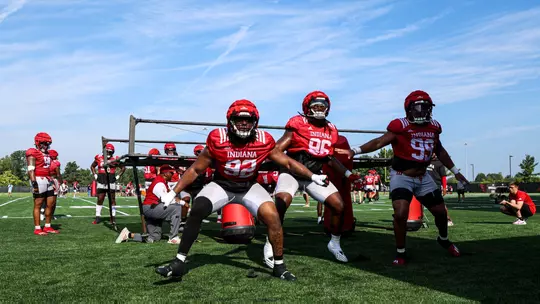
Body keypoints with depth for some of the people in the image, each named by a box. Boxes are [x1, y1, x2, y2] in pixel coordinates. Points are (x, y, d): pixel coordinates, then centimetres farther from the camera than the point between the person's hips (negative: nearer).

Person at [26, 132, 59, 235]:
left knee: (50, 204, 9)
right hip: (39, 180, -9)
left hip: (48, 180, 9)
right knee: (38, 205, -2)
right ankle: (37, 229, 3)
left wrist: (51, 181, 22)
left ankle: (47, 227, 18)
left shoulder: (46, 154, 17)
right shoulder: (33, 153, -9)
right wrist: (34, 182, -23)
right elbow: (31, 169, -16)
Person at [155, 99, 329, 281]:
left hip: (249, 187, 1)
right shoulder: (217, 140, -20)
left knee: (272, 216, -20)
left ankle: (279, 266, -1)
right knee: (196, 211, -23)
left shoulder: (264, 141, -17)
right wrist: (173, 193, -10)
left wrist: (312, 176, -6)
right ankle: (179, 263, -11)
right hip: (222, 185, -1)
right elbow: (195, 170, -10)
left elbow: (288, 162, -3)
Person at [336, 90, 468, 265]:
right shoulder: (401, 126, -15)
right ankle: (401, 253, 1)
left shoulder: (433, 127, 3)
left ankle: (444, 240, 45)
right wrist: (356, 151, -34)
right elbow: (380, 142, -21)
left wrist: (455, 172, 24)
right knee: (400, 214, -21)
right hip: (401, 177, -6)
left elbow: (440, 151, 17)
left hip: (423, 178, 6)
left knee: (440, 211, 13)